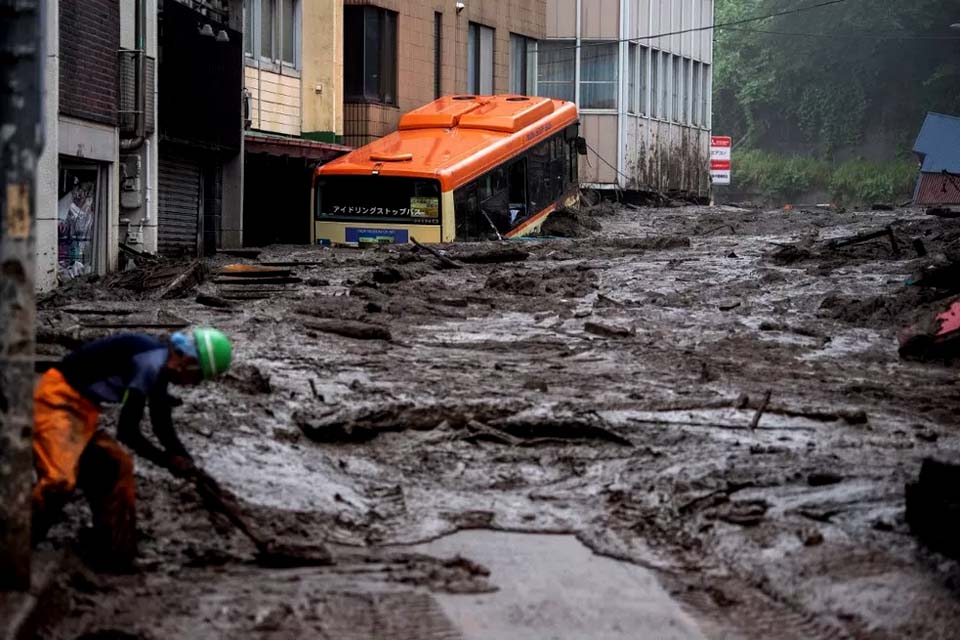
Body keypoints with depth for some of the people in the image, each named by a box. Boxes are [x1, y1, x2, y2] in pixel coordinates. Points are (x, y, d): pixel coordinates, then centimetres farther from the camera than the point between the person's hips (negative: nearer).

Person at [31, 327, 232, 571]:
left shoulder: (160, 366, 12)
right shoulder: (151, 363, -20)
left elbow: (163, 429, 24)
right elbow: (127, 432, -17)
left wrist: (189, 467, 20)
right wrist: (168, 461, -5)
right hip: (57, 402, -11)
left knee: (116, 468, 14)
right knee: (60, 480, -25)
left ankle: (115, 558, 18)